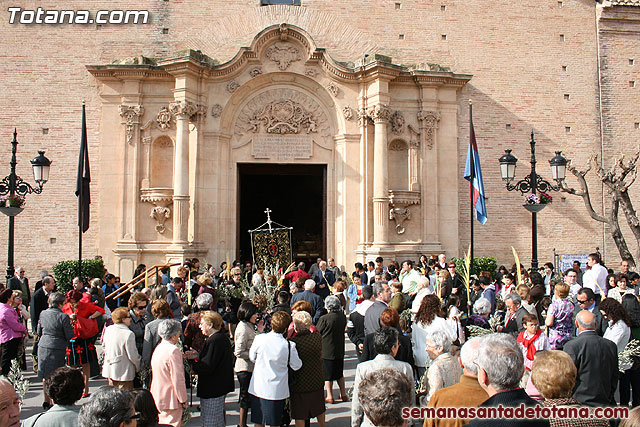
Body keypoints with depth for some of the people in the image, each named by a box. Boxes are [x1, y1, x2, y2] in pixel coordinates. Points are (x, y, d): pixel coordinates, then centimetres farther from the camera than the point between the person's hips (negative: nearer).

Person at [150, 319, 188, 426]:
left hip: (158, 397, 9)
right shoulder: (173, 350, -21)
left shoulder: (158, 348, 8)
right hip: (170, 400, -9)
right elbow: (178, 379, -20)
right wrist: (184, 400, -13)